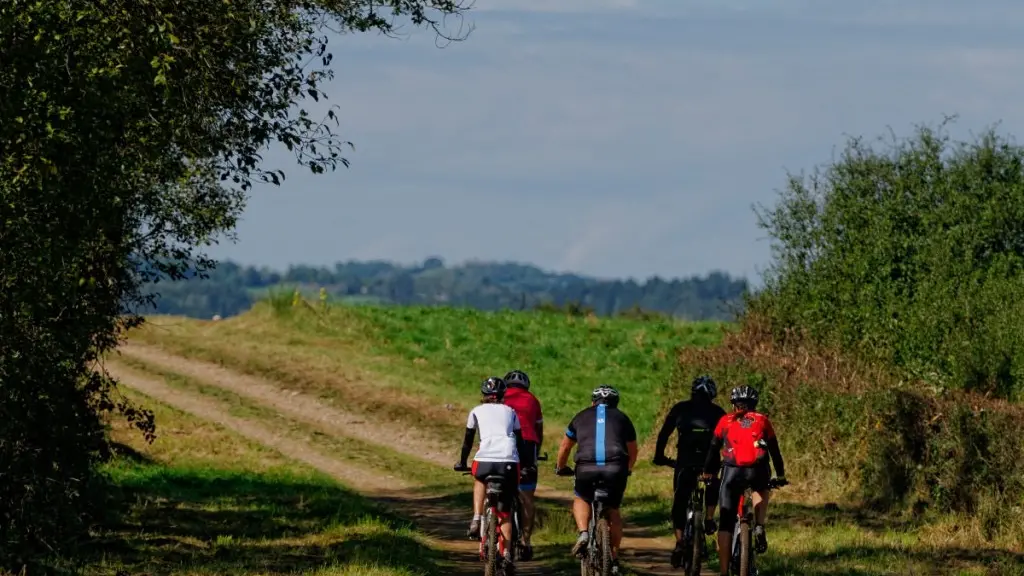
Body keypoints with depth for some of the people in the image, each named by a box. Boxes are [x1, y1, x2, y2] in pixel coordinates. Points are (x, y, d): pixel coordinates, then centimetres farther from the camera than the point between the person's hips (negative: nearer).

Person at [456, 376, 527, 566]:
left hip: (484, 460, -1)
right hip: (509, 462, 1)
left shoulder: (477, 412, 21)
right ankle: (506, 552, 2)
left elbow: (468, 440, 25)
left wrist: (462, 462, 38)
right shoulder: (510, 412, 24)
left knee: (480, 480, 36)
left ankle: (477, 520, 15)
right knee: (505, 511, 14)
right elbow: (520, 441, 24)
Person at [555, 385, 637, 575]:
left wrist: (560, 468, 50)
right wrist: (628, 468, 52)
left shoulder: (582, 417, 23)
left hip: (587, 468, -1)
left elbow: (565, 447, 33)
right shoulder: (621, 418, 23)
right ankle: (614, 559, 16)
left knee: (580, 500, 26)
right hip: (616, 469, 1)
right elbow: (633, 450, 33)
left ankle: (583, 533, 1)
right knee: (613, 511, 18)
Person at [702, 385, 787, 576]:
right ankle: (759, 528, 14)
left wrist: (707, 473, 35)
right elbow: (774, 450, 25)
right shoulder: (762, 421, 19)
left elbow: (713, 449, 22)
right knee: (761, 490, 37)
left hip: (732, 472, -1)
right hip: (758, 472, 1)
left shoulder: (726, 421, 18)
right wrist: (781, 475, 38)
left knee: (726, 523, 6)